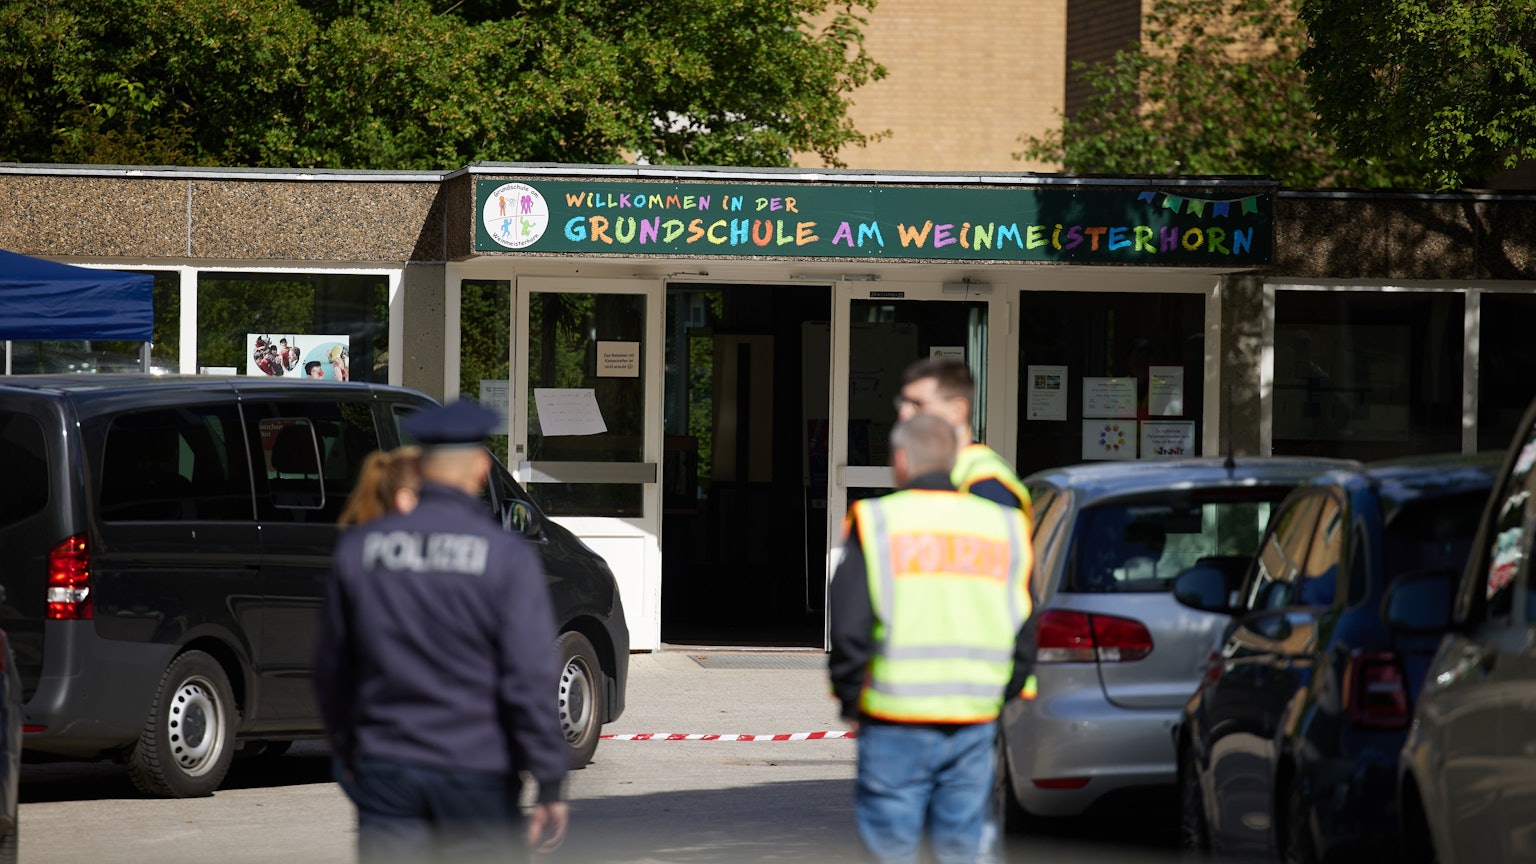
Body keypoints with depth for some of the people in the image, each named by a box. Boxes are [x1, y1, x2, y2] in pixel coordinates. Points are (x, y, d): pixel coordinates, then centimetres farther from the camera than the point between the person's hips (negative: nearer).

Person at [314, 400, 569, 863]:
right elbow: (530, 680, -12)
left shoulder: (358, 547, 2)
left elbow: (331, 669, 11)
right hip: (476, 771, -2)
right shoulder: (507, 556, -9)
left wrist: (345, 752, 25)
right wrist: (550, 786, -8)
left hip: (385, 769, 2)